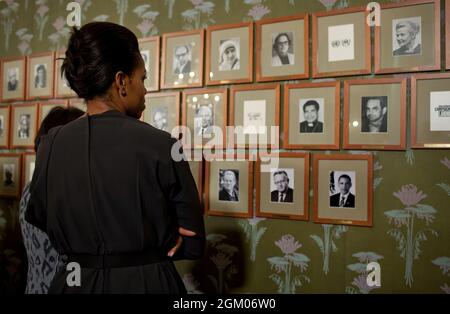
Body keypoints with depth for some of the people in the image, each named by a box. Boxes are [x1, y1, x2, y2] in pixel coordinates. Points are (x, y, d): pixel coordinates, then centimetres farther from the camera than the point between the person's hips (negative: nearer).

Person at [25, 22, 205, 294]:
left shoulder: (50, 146, -6)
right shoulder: (160, 146, -18)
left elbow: (38, 221, 9)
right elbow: (193, 244, -10)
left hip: (72, 281, 3)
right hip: (146, 283, -3)